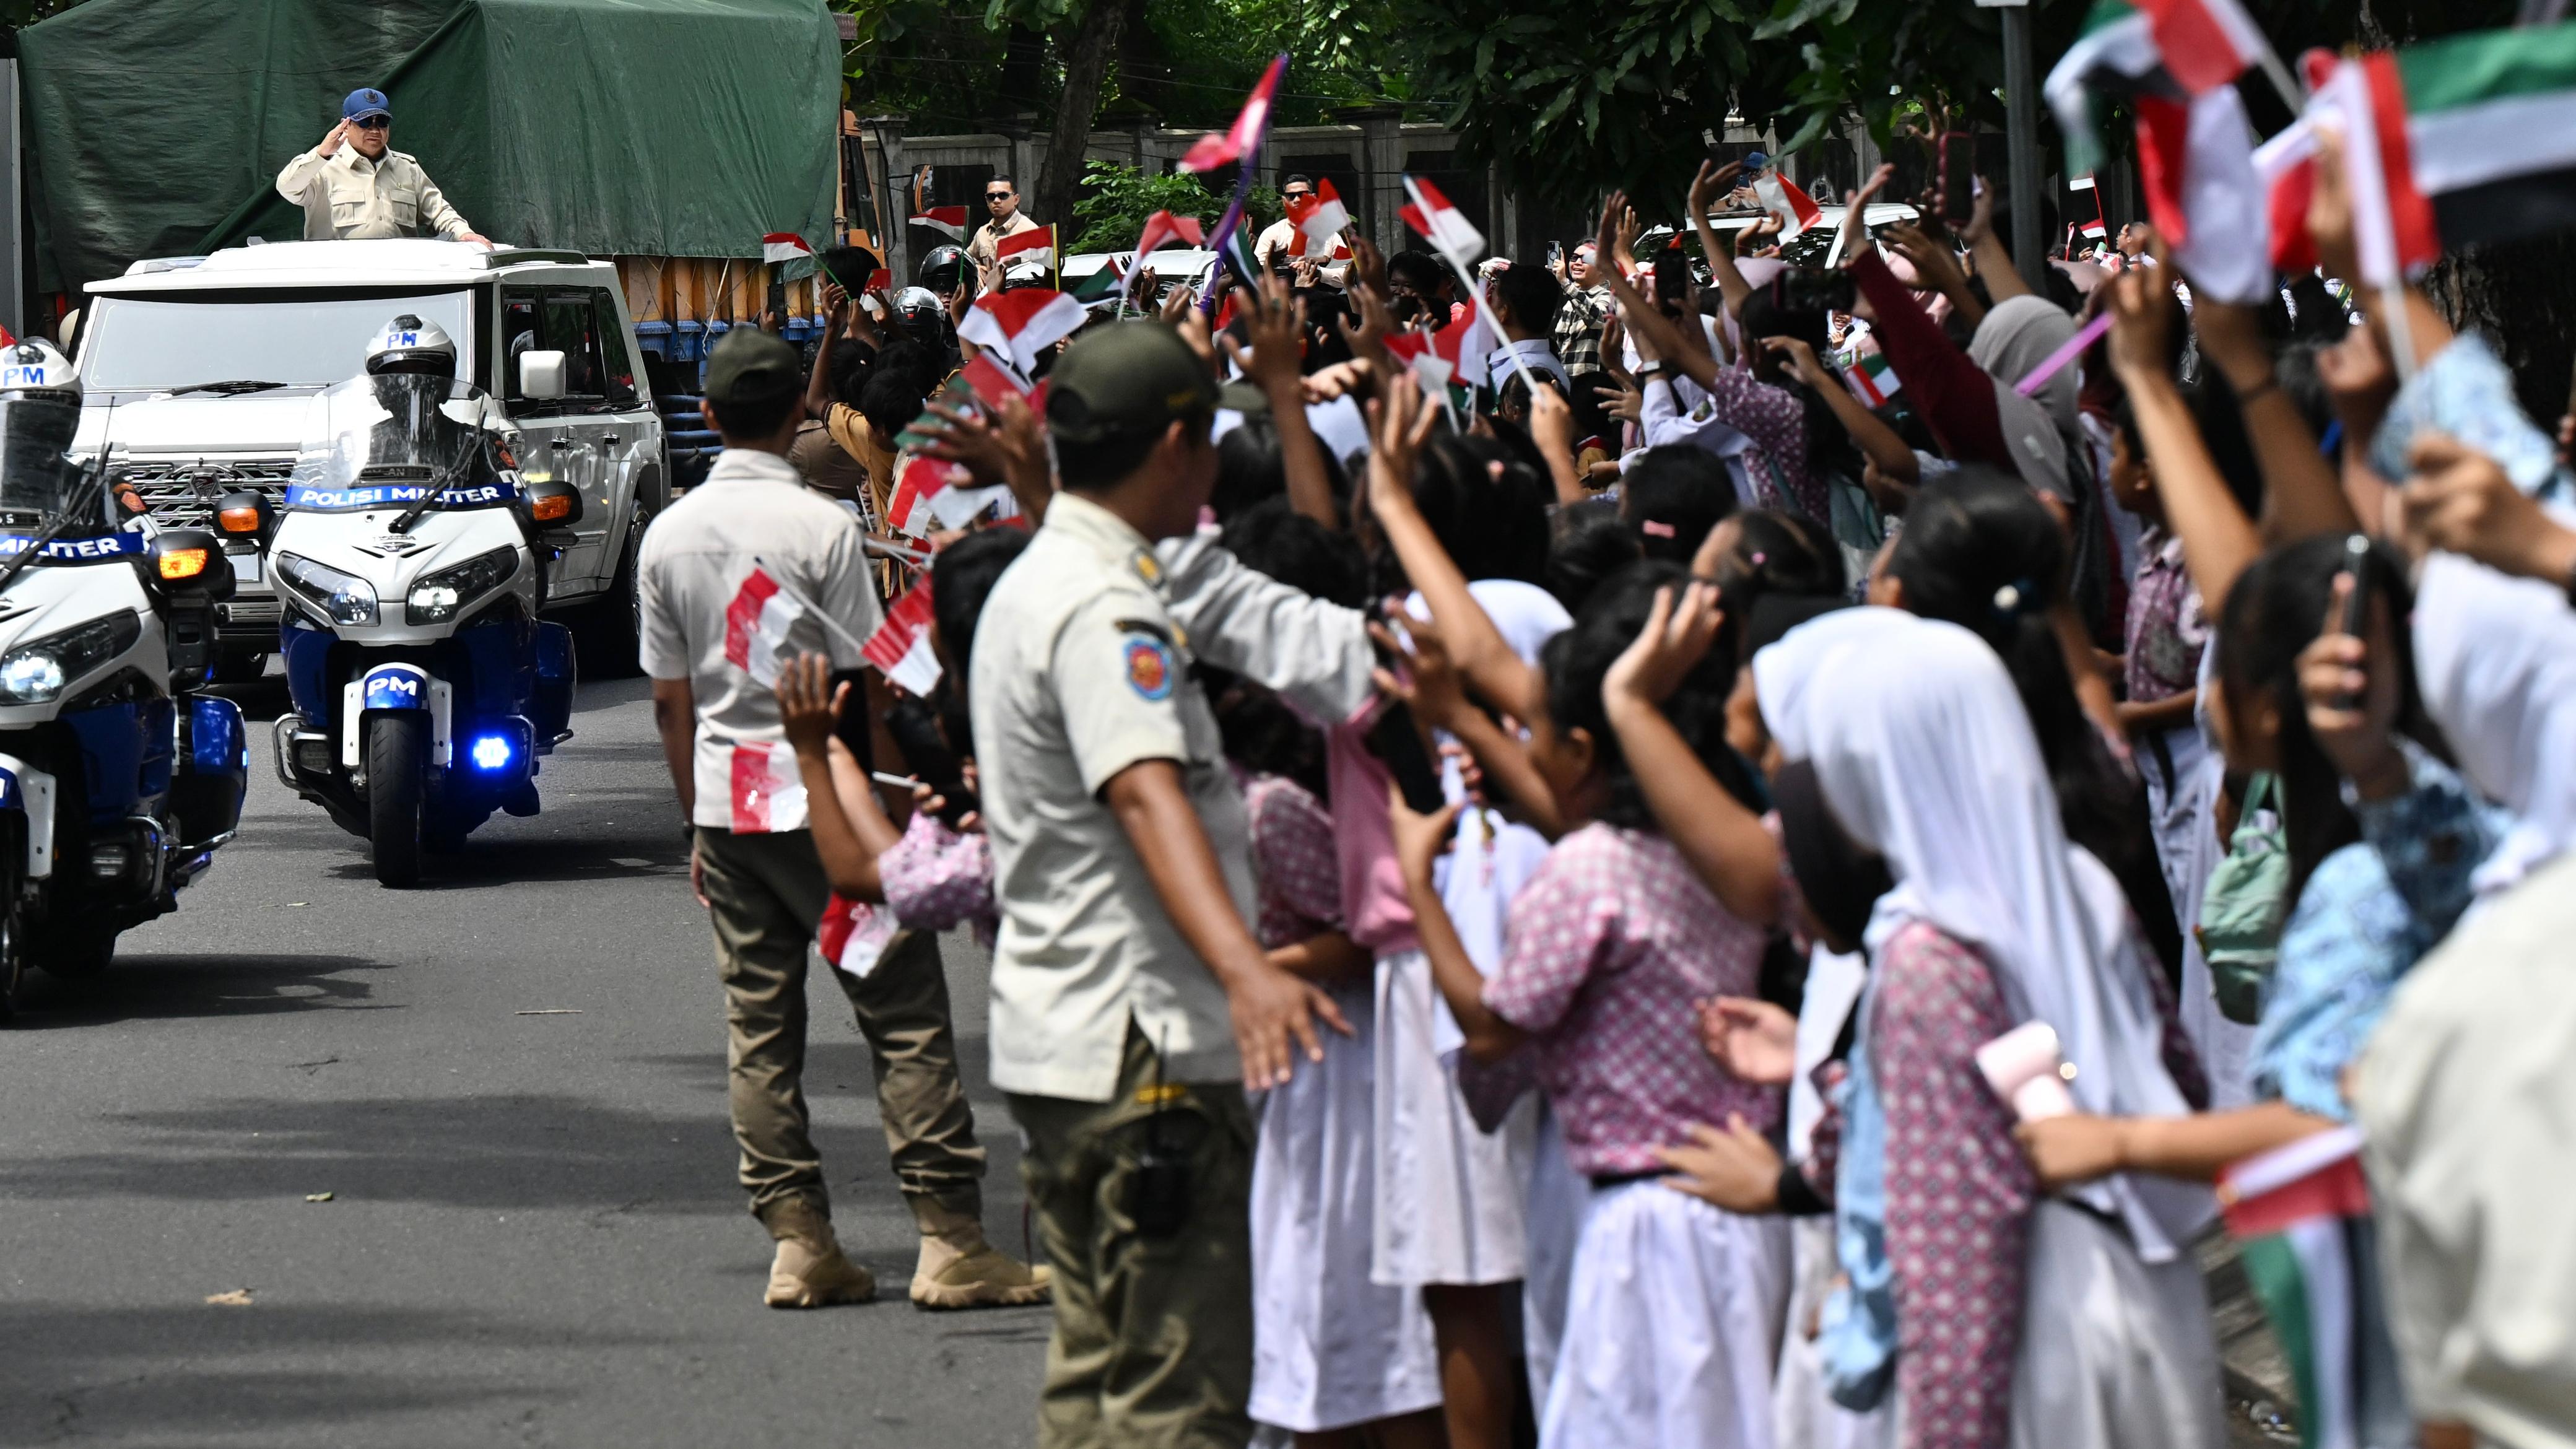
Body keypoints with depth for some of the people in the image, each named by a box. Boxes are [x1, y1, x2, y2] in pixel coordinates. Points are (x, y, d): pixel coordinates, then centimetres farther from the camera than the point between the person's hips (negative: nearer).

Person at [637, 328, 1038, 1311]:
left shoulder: (667, 537, 4)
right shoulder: (822, 527, -11)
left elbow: (670, 700, 10)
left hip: (725, 800, 5)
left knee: (758, 1026, 7)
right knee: (905, 1016, -1)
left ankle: (797, 1241, 4)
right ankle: (950, 1237, -4)